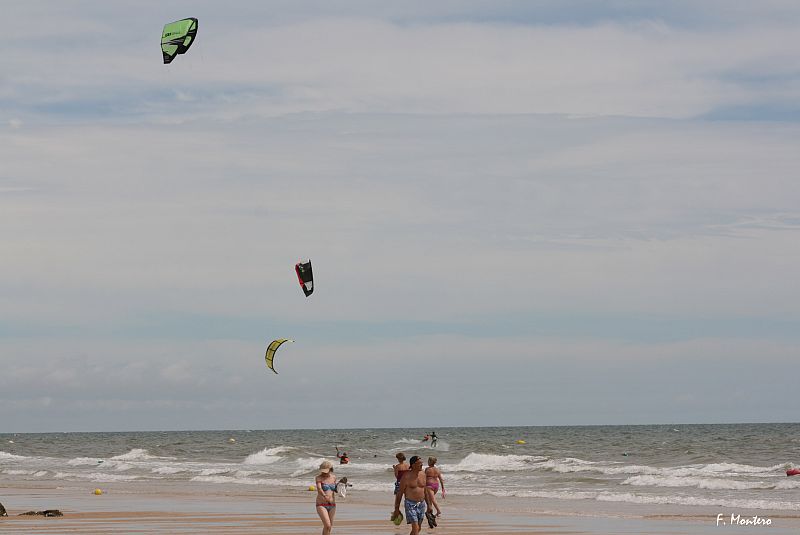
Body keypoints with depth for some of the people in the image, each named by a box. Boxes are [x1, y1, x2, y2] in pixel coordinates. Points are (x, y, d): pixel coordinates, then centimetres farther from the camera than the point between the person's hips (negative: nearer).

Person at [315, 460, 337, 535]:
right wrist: (325, 496, -46)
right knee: (327, 526, -19)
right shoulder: (319, 478, -9)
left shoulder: (333, 478, 6)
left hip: (332, 505, 5)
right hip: (321, 505, -5)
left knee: (330, 527, 11)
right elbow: (319, 489, -26)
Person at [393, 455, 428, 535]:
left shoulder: (422, 474, 5)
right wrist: (396, 508, -7)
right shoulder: (406, 476, -12)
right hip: (411, 504, -6)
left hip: (421, 504, 6)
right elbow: (400, 492, -7)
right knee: (415, 528, -15)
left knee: (418, 529, 12)